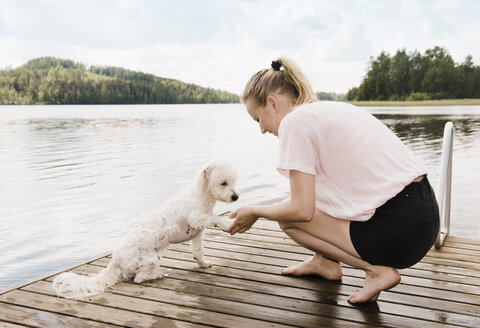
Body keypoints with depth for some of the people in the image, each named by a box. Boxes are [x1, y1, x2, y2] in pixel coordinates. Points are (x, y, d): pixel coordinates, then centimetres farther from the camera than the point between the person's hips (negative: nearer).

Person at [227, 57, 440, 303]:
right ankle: (325, 262, 29)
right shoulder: (330, 108, 18)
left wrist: (255, 212, 5)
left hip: (399, 228, -9)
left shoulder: (294, 120, -9)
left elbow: (301, 210, -13)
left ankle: (376, 269, 0)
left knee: (288, 218, 0)